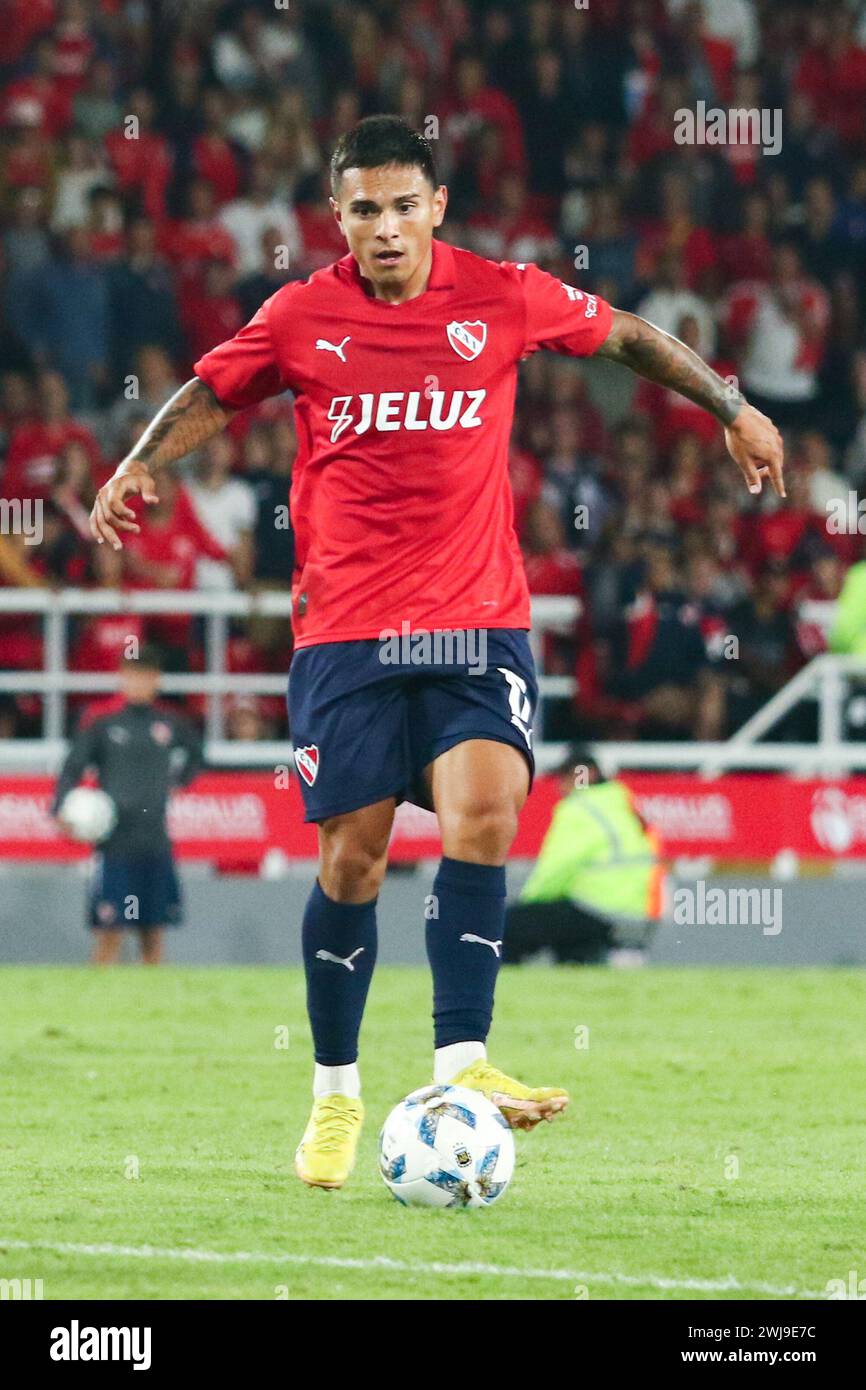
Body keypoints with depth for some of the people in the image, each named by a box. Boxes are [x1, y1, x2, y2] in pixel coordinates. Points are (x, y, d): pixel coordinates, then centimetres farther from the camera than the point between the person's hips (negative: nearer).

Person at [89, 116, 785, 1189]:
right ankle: (335, 1094, 17)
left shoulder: (502, 299, 2)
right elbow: (211, 394, 14)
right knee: (351, 861, 0)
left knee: (483, 815, -22)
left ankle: (460, 1063, -23)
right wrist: (139, 466, -3)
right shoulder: (300, 318, 1)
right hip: (344, 629, 0)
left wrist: (732, 407, 19)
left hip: (479, 621, 0)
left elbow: (625, 336, 17)